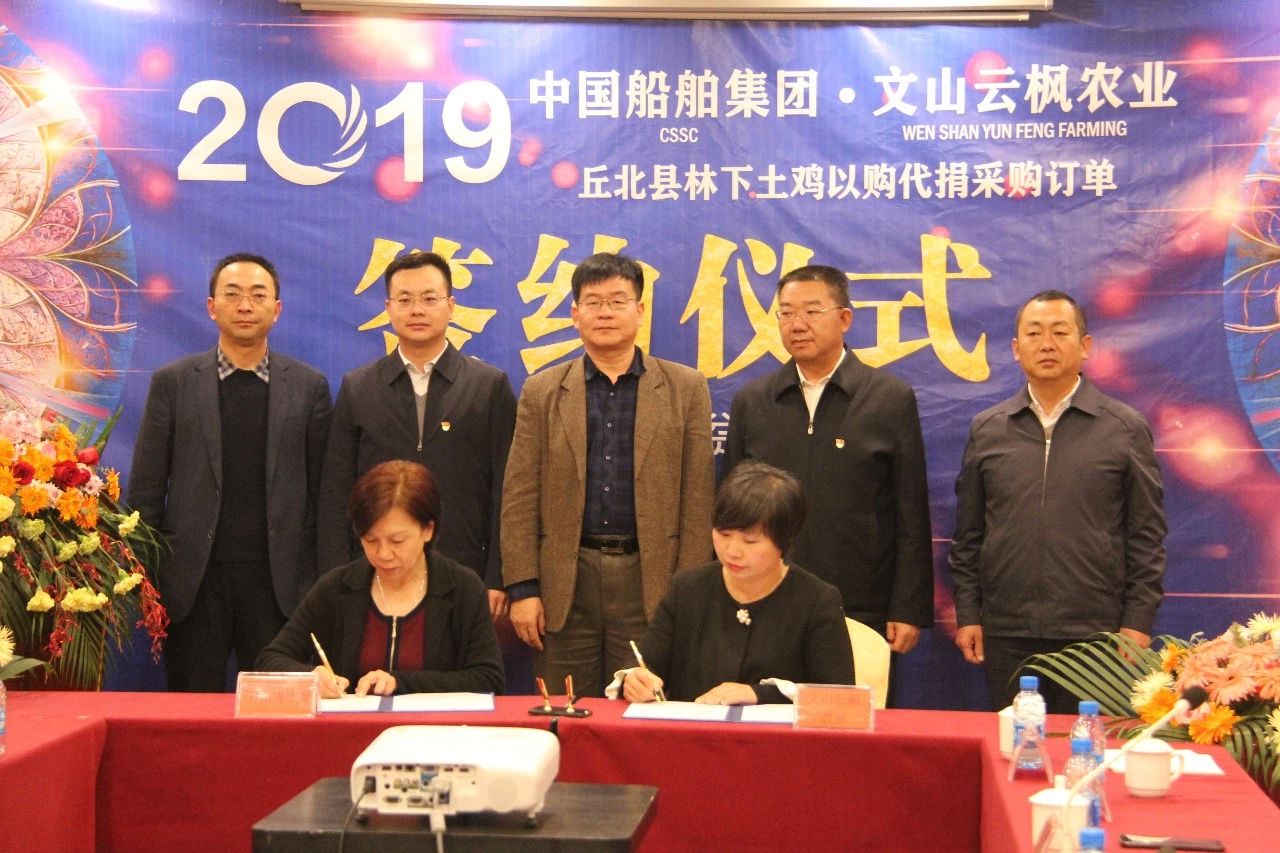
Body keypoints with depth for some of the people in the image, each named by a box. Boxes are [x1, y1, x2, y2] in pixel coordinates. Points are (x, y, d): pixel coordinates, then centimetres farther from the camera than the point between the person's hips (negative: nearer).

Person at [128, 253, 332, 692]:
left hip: (279, 579, 0)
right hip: (194, 580, 0)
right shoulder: (172, 383, 5)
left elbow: (322, 488, 5)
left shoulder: (309, 386, 6)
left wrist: (323, 578, 0)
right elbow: (145, 488, 5)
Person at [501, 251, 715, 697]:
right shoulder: (541, 392, 7)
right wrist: (522, 589, -4)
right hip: (565, 582, 1)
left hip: (650, 581, -1)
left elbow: (697, 498, 2)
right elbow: (519, 498, 3)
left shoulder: (685, 389, 5)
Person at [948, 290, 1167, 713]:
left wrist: (1138, 622, -4)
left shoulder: (1126, 429, 3)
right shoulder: (986, 430, 8)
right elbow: (968, 533, 10)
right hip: (1005, 632, 2)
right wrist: (967, 614, 5)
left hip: (1095, 631, -2)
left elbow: (1146, 534, 2)